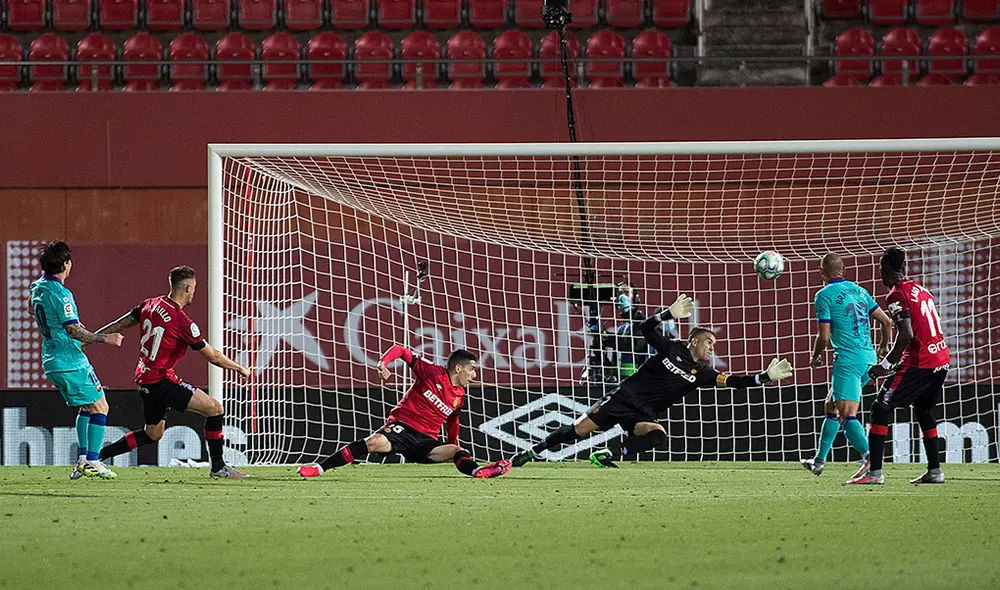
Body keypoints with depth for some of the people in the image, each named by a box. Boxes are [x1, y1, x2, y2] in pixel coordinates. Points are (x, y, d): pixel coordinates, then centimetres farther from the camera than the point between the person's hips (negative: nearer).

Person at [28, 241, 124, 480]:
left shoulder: (37, 288, 8)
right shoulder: (59, 293, -20)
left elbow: (33, 311, 31)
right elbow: (74, 330, -22)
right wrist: (105, 339, -16)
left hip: (52, 363, 9)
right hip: (71, 363, -9)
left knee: (86, 407, 20)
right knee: (99, 407, -3)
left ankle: (82, 459, 17)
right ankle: (92, 461, -6)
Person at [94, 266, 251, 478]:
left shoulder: (150, 305, 4)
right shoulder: (182, 322, -17)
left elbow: (120, 324, 13)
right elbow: (213, 356, -11)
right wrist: (240, 369, 3)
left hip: (145, 379, 9)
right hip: (161, 380, -9)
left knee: (153, 433, 21)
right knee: (214, 408, -7)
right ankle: (218, 467, -3)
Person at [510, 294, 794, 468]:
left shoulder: (702, 373, 8)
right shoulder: (672, 349, 0)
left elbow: (732, 380, 3)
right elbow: (645, 328, -8)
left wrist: (765, 377, -5)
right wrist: (669, 314, -22)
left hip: (644, 414, 3)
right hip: (624, 398, -3)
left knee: (658, 435, -31)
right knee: (580, 429, -12)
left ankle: (608, 456, -32)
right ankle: (532, 452, -1)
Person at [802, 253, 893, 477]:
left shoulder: (824, 295, -7)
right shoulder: (859, 291, 13)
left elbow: (824, 336, -11)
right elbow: (886, 321, 13)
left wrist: (816, 356, 9)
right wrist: (884, 346, 31)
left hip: (848, 360, -8)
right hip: (869, 358, 8)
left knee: (847, 415, -12)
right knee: (831, 406, 20)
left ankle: (869, 458, -30)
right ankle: (819, 460, 27)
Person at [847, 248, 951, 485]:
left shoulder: (897, 296, -9)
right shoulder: (922, 291, 17)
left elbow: (907, 335, -19)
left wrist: (886, 365, -11)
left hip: (918, 363, -8)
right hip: (941, 359, 9)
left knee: (881, 409, -4)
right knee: (923, 411, 25)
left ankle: (874, 472, -10)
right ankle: (934, 470, 24)